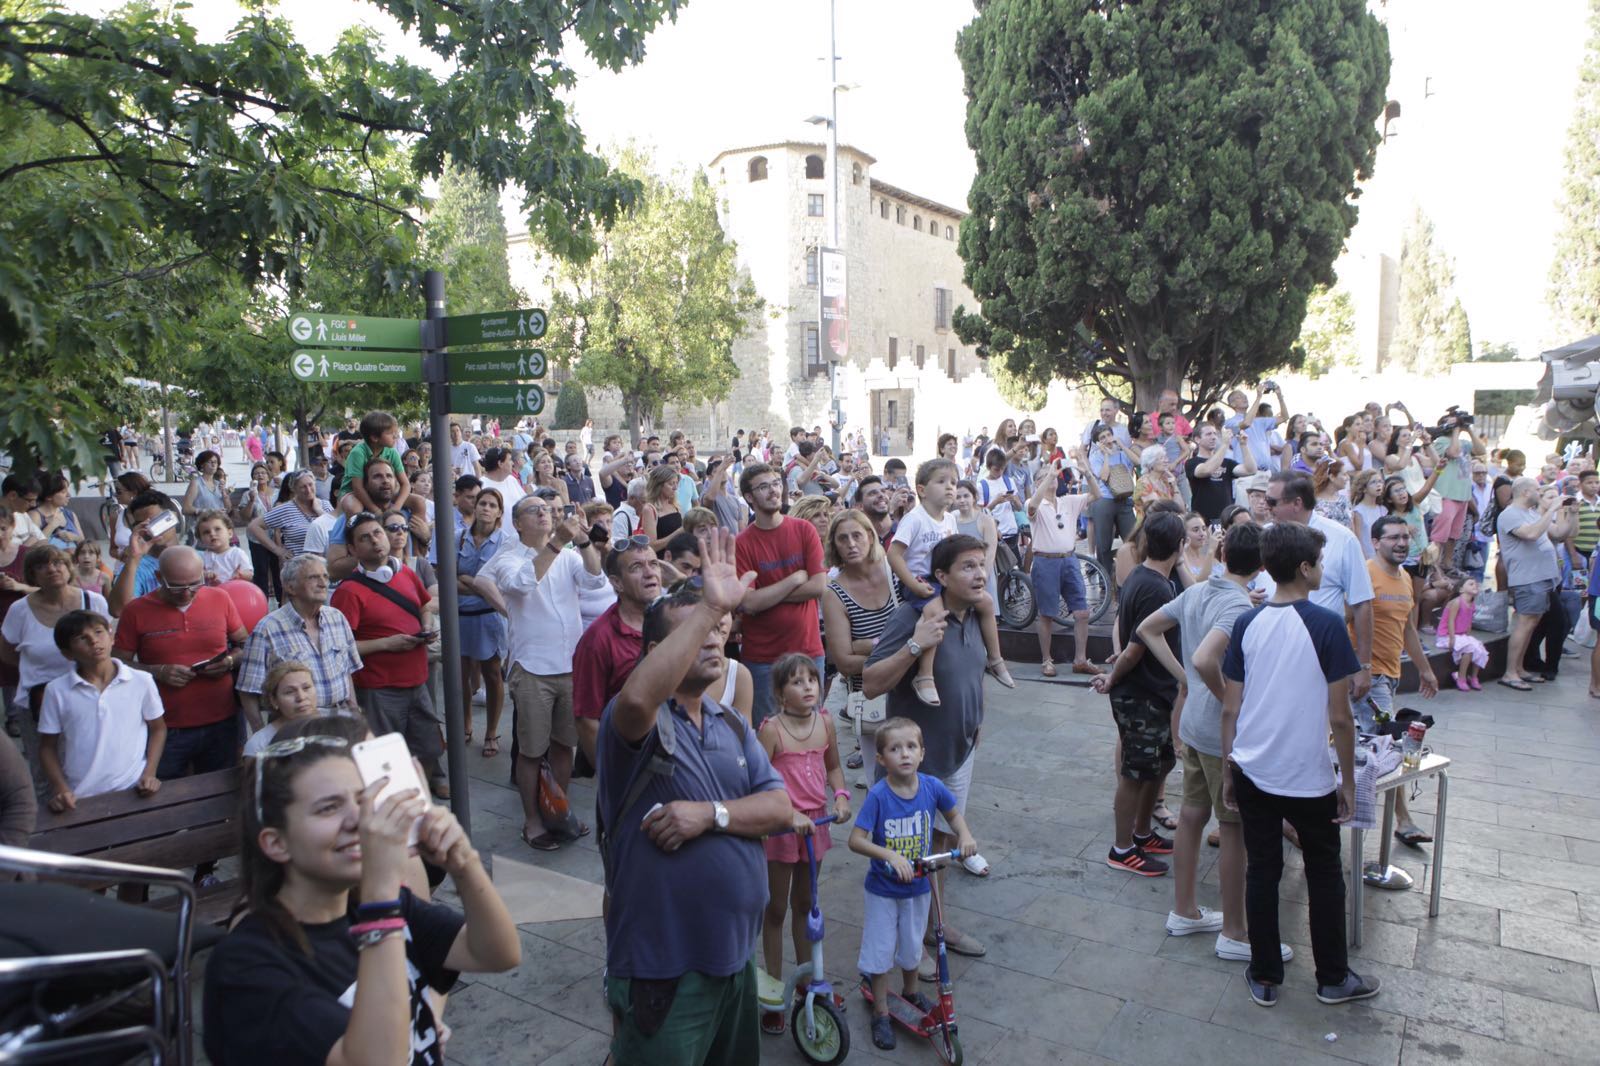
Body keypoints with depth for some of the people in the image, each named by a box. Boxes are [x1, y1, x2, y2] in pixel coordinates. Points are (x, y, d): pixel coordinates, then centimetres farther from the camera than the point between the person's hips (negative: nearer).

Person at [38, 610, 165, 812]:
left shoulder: (141, 682, -1)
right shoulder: (57, 690, -1)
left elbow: (158, 729, 10)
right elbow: (48, 747, 8)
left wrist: (149, 774, -1)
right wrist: (61, 789, -4)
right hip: (81, 799, 0)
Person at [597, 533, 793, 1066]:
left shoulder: (733, 725, 8)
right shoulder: (641, 721, -15)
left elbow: (781, 808, -1)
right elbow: (637, 697, -41)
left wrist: (712, 813, -19)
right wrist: (711, 606, -40)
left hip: (735, 956, 7)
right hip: (661, 968, -7)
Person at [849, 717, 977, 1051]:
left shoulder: (932, 787, -15)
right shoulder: (878, 795, -25)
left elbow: (953, 813, 5)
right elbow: (856, 840, -26)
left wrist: (965, 835, -14)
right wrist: (890, 855, -38)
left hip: (918, 887, 3)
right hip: (882, 890, -3)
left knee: (912, 947, 22)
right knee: (880, 951, 9)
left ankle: (910, 991, 50)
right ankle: (881, 1013, 29)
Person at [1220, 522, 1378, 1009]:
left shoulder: (1247, 624, -2)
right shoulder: (1326, 625, -14)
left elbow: (1230, 709, 2)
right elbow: (1339, 716, -13)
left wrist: (1228, 772, 12)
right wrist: (1348, 780, 0)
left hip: (1254, 773, 3)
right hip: (1310, 779, -3)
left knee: (1261, 873, 13)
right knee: (1324, 877, 16)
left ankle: (1265, 977, 24)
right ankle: (1333, 979, 30)